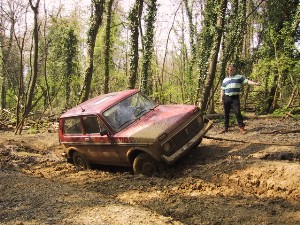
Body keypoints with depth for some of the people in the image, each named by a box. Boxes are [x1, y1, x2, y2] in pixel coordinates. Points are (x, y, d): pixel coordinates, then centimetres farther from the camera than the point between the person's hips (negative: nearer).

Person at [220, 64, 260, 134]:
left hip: (235, 98, -3)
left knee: (237, 112, -13)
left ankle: (241, 127, -8)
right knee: (226, 113, 7)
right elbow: (222, 90, 17)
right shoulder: (225, 80, 14)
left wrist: (255, 83, -23)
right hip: (226, 98, 3)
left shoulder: (239, 77, 4)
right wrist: (221, 98, 10)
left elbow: (247, 81, -8)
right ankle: (226, 127, 16)